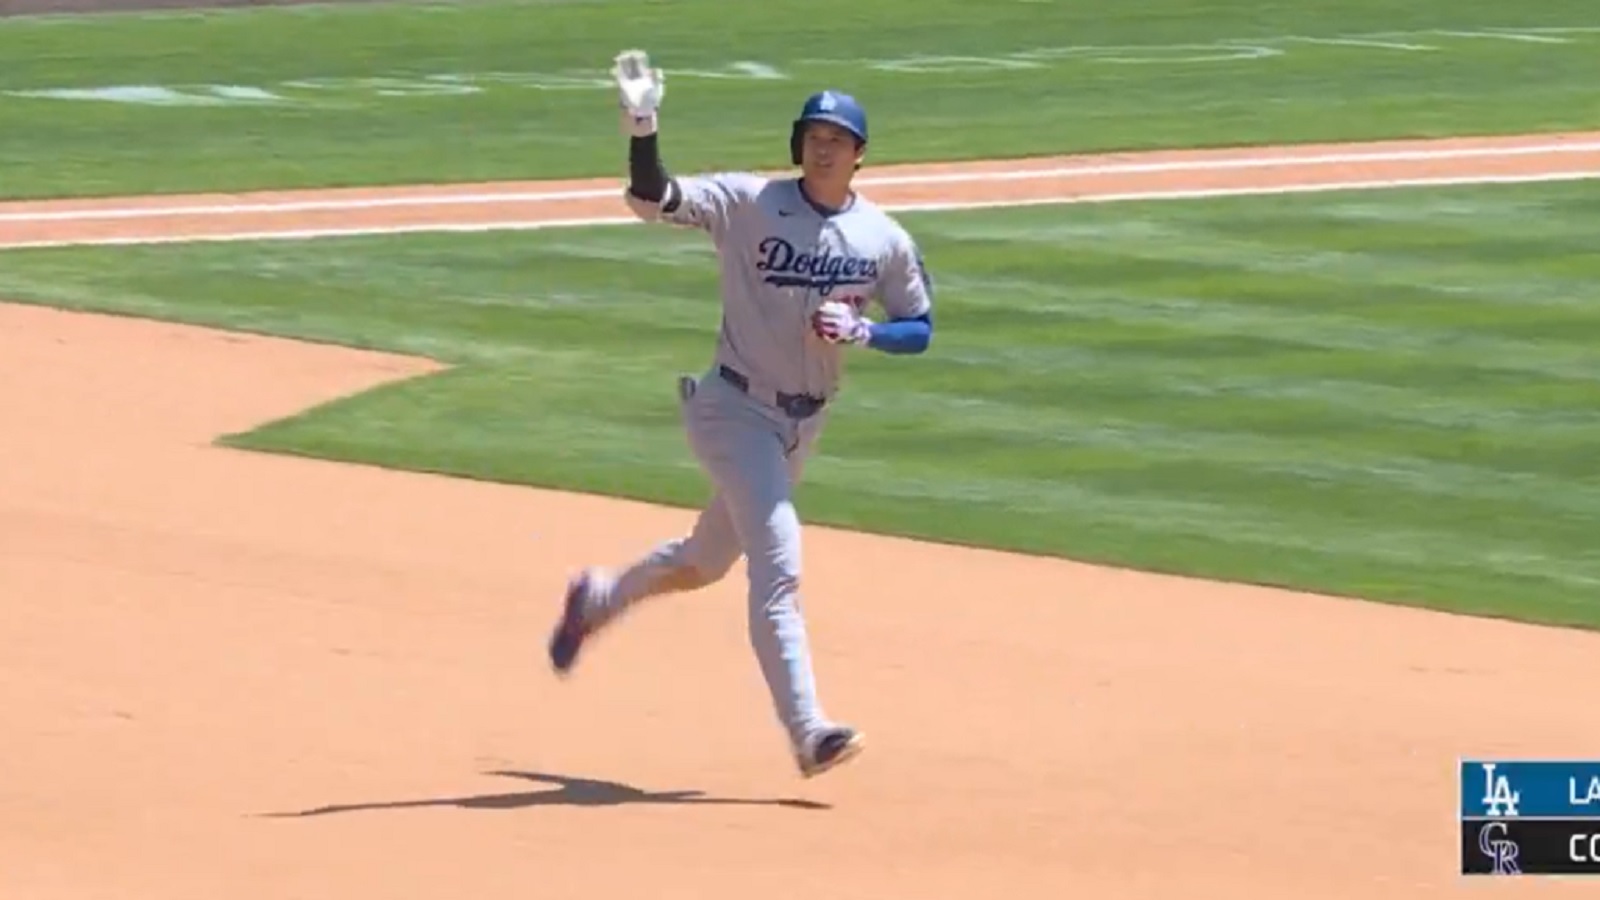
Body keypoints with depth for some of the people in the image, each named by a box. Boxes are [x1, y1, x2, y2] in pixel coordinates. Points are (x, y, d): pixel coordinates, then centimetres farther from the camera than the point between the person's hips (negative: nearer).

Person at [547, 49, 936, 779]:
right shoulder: (749, 203, -12)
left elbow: (919, 329, 7)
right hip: (734, 410, -5)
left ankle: (599, 597, 49)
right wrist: (642, 128, -39)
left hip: (803, 424, 6)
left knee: (707, 561, 20)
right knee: (778, 568, -17)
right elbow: (649, 199, -22)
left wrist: (861, 331, -13)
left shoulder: (886, 242, -1)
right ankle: (808, 733, -20)